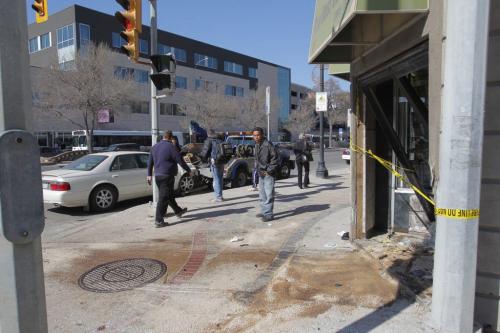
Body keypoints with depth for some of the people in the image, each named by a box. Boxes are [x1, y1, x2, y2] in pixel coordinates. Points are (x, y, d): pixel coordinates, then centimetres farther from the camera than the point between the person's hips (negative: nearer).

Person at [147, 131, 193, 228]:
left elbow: (150, 162, 16)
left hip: (157, 176, 8)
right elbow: (180, 160, -11)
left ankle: (178, 211, 37)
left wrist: (149, 174, 22)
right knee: (163, 198, -5)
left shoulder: (154, 147, 12)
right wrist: (189, 171, -2)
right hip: (167, 176, -8)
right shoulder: (170, 146, -11)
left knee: (170, 195, 21)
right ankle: (158, 221, -3)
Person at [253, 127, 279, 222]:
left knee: (268, 194, -6)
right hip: (261, 174, 9)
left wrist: (269, 170, -16)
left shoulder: (268, 145, -16)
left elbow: (275, 158, -16)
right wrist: (257, 168, 11)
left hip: (268, 174, -9)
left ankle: (268, 214, 1)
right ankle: (264, 212, 29)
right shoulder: (257, 145, 10)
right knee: (262, 194, 17)